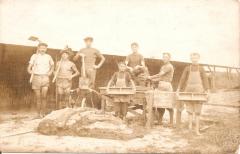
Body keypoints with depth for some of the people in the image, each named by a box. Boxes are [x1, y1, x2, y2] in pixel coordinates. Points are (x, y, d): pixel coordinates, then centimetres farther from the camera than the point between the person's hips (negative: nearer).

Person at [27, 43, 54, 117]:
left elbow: (52, 65, 26)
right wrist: (31, 72, -13)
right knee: (38, 98, 1)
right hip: (36, 78, 0)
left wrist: (50, 71, 9)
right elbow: (29, 68, 7)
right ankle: (39, 114, 12)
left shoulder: (48, 57, 8)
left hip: (45, 78, 1)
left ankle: (43, 113, -2)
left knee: (44, 96, -12)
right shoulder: (34, 56, 4)